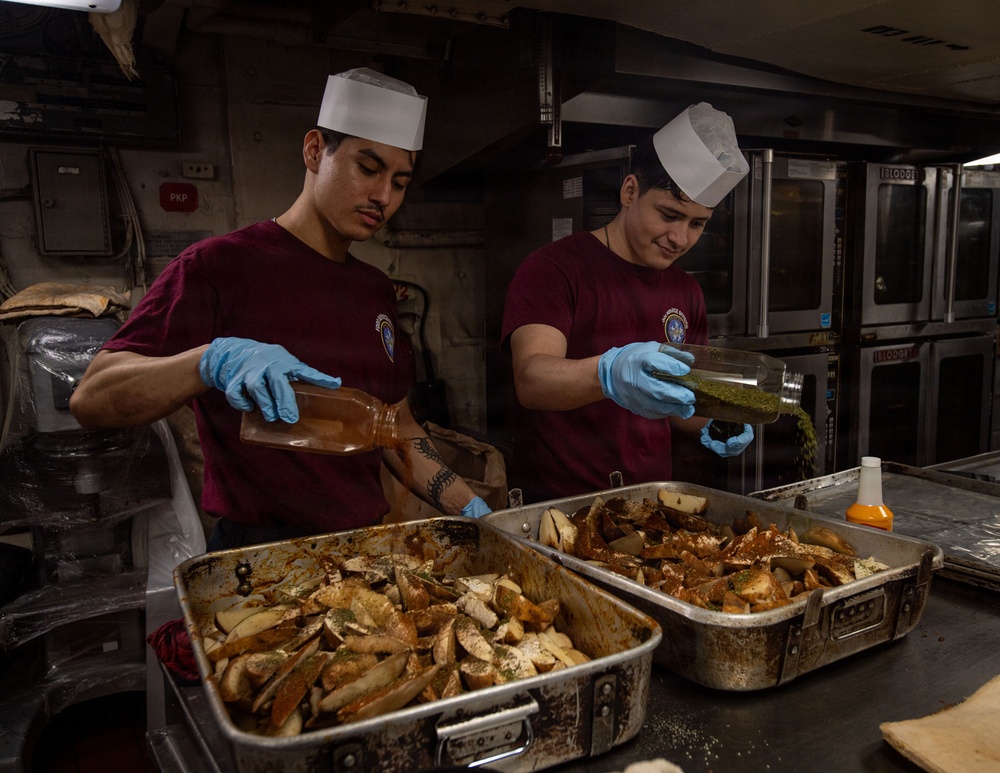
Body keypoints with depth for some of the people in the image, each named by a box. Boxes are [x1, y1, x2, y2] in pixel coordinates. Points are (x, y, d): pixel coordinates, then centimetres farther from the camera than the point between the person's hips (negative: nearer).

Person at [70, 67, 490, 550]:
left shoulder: (376, 291, 13)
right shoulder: (219, 266, -5)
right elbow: (90, 398, -12)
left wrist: (469, 508, 6)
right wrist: (214, 360, -28)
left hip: (365, 545, 5)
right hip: (261, 556, -5)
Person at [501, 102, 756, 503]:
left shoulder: (686, 290, 13)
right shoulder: (552, 269, -8)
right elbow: (531, 379, -23)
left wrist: (709, 425, 1)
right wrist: (609, 373, -42)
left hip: (650, 501, 6)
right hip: (556, 504, -5)